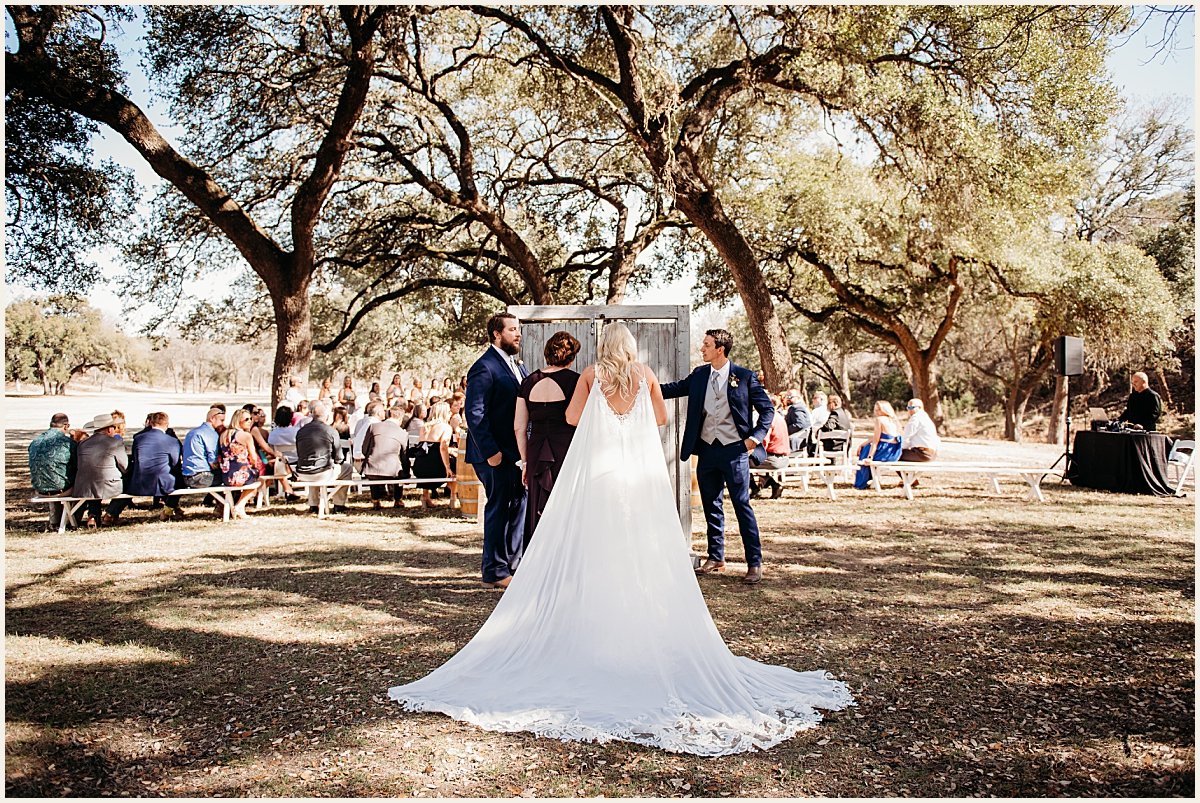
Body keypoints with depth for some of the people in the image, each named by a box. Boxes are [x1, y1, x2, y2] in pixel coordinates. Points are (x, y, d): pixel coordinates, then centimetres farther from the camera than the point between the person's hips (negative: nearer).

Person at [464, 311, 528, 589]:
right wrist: (490, 451, -21)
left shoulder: (516, 365, 15)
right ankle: (495, 571, 11)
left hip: (516, 451, 9)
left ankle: (514, 564, 27)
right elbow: (474, 414, -18)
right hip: (496, 453, -9)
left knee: (518, 505, 14)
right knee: (499, 508, -1)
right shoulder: (484, 367, -13)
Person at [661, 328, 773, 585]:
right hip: (707, 450, 5)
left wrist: (756, 436, -11)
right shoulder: (699, 375, 7)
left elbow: (767, 408, -2)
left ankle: (754, 563, 4)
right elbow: (674, 389, 15)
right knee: (711, 506, 12)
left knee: (742, 505, -3)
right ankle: (716, 558, 24)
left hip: (734, 450, -5)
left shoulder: (744, 377, -6)